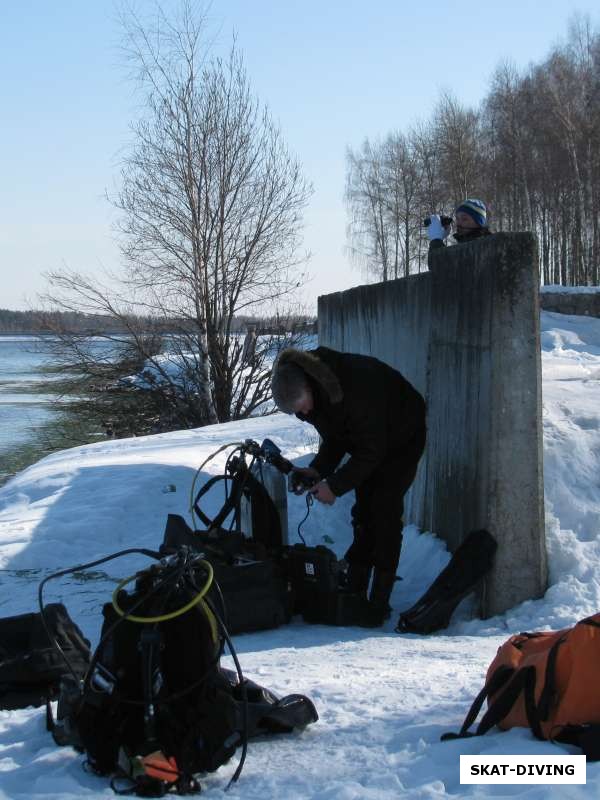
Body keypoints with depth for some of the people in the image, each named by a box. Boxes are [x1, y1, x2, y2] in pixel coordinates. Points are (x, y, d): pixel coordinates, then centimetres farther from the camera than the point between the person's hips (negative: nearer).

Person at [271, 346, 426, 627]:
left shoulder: (355, 388, -39)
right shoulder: (301, 392, -12)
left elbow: (372, 451, -32)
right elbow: (335, 437, 1)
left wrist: (335, 485, -30)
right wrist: (318, 469, -14)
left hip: (401, 440, -7)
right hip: (368, 444, 8)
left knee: (384, 514, -14)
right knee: (363, 514, 5)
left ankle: (379, 603, -11)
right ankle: (354, 591, 11)